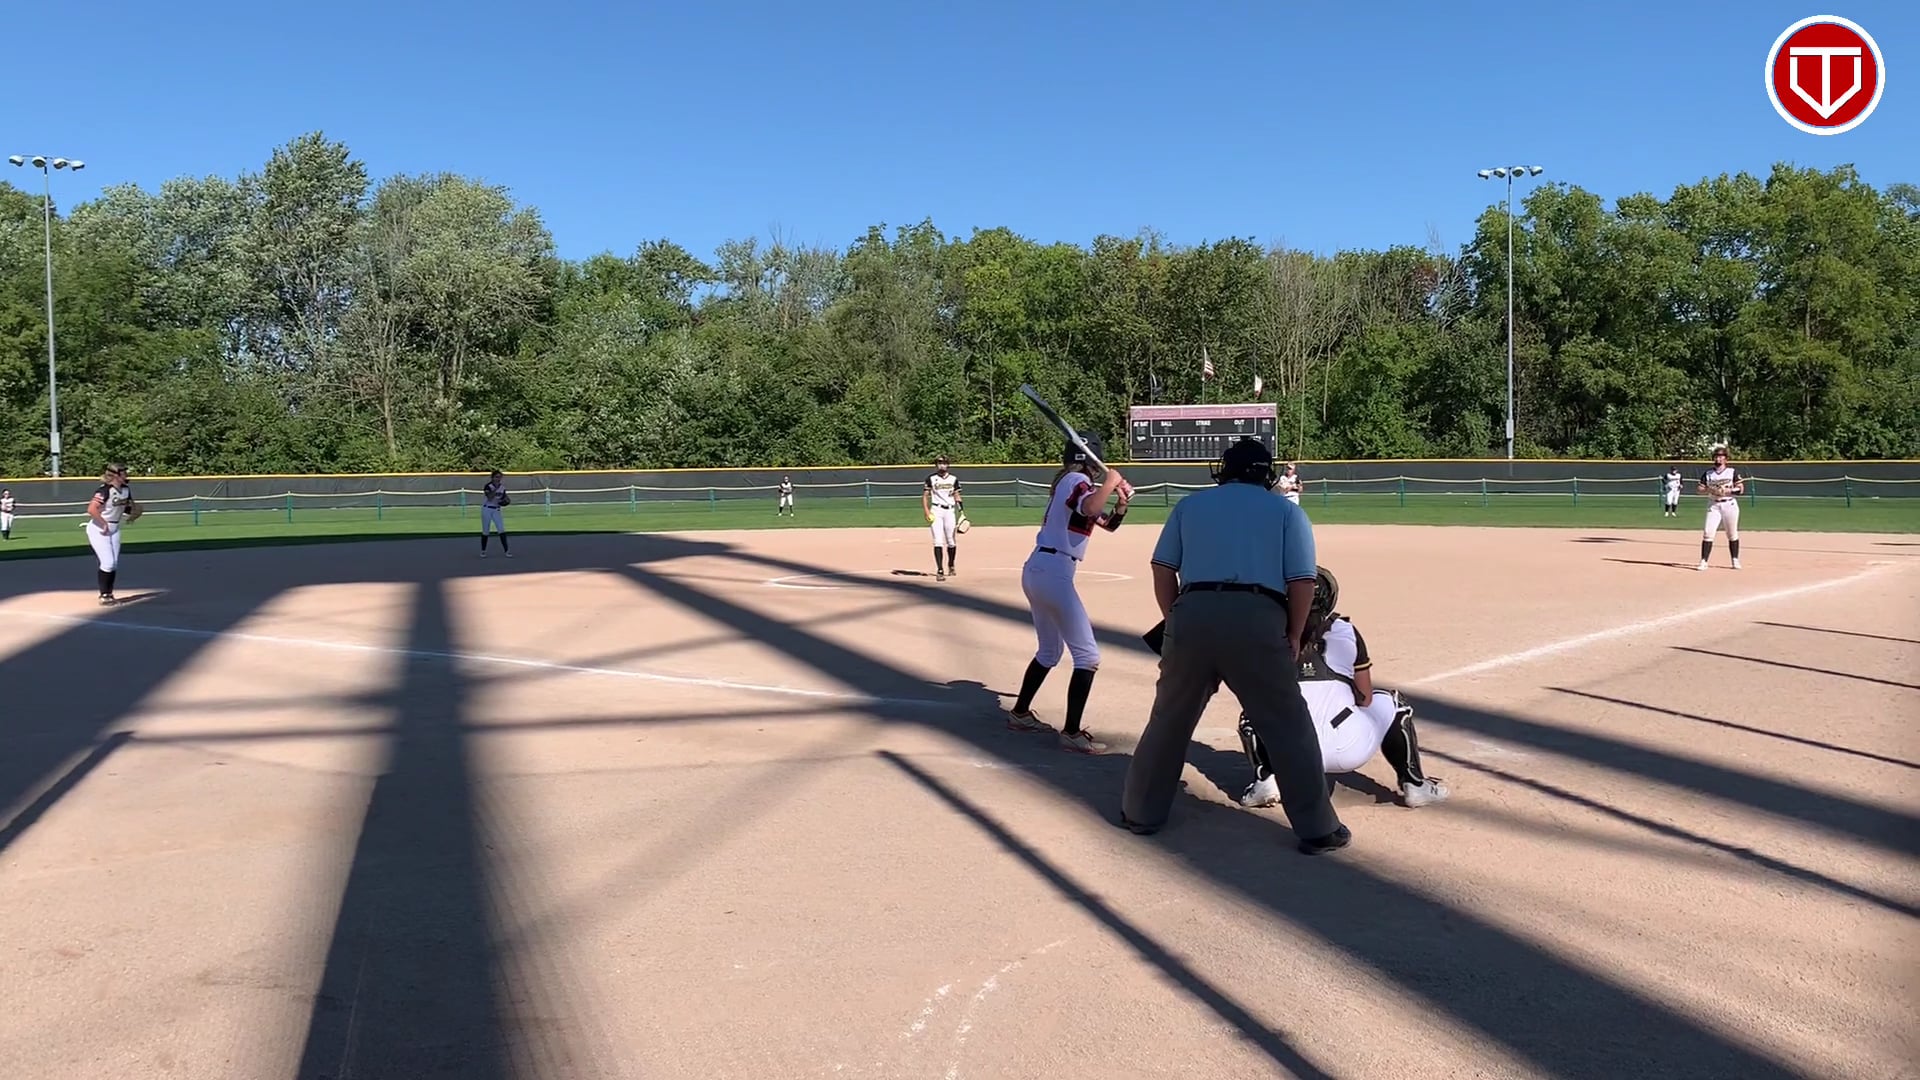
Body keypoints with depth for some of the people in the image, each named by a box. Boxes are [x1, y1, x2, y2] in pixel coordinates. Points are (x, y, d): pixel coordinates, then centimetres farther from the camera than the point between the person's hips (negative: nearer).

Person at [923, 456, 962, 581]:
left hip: (950, 511, 3)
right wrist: (926, 511, -11)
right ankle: (940, 571, -11)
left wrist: (960, 509, 1)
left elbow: (956, 495, 14)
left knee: (951, 541, 8)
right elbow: (924, 496, 1)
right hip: (936, 511, -3)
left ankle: (951, 565, 30)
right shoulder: (931, 478, 1)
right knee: (938, 541, -9)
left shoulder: (953, 479, 8)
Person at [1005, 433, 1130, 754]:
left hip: (1035, 570, 10)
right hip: (1054, 573, -10)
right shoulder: (1079, 481, -8)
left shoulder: (1066, 482, 19)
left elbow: (1107, 523, 24)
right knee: (1087, 655, -6)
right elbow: (1090, 508, -33)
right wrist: (1110, 481, -16)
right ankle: (1072, 734, -8)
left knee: (1050, 650, 25)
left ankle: (1020, 713, 35)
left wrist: (1121, 502, 6)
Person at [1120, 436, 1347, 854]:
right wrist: (1293, 637, 14)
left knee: (1169, 719, 16)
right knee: (1289, 726, 8)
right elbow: (1302, 581, 5)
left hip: (1192, 613, 2)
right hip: (1258, 619, -2)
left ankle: (1140, 812, 25)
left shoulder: (1189, 504, 20)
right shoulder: (1287, 510, 15)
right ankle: (1317, 829, 12)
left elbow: (1163, 570, 13)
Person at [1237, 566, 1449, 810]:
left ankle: (1265, 778, 7)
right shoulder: (1346, 632, 11)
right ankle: (1414, 783, 24)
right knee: (1389, 702, 30)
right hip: (1351, 751, 0)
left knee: (1252, 714, 31)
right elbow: (1366, 699, 18)